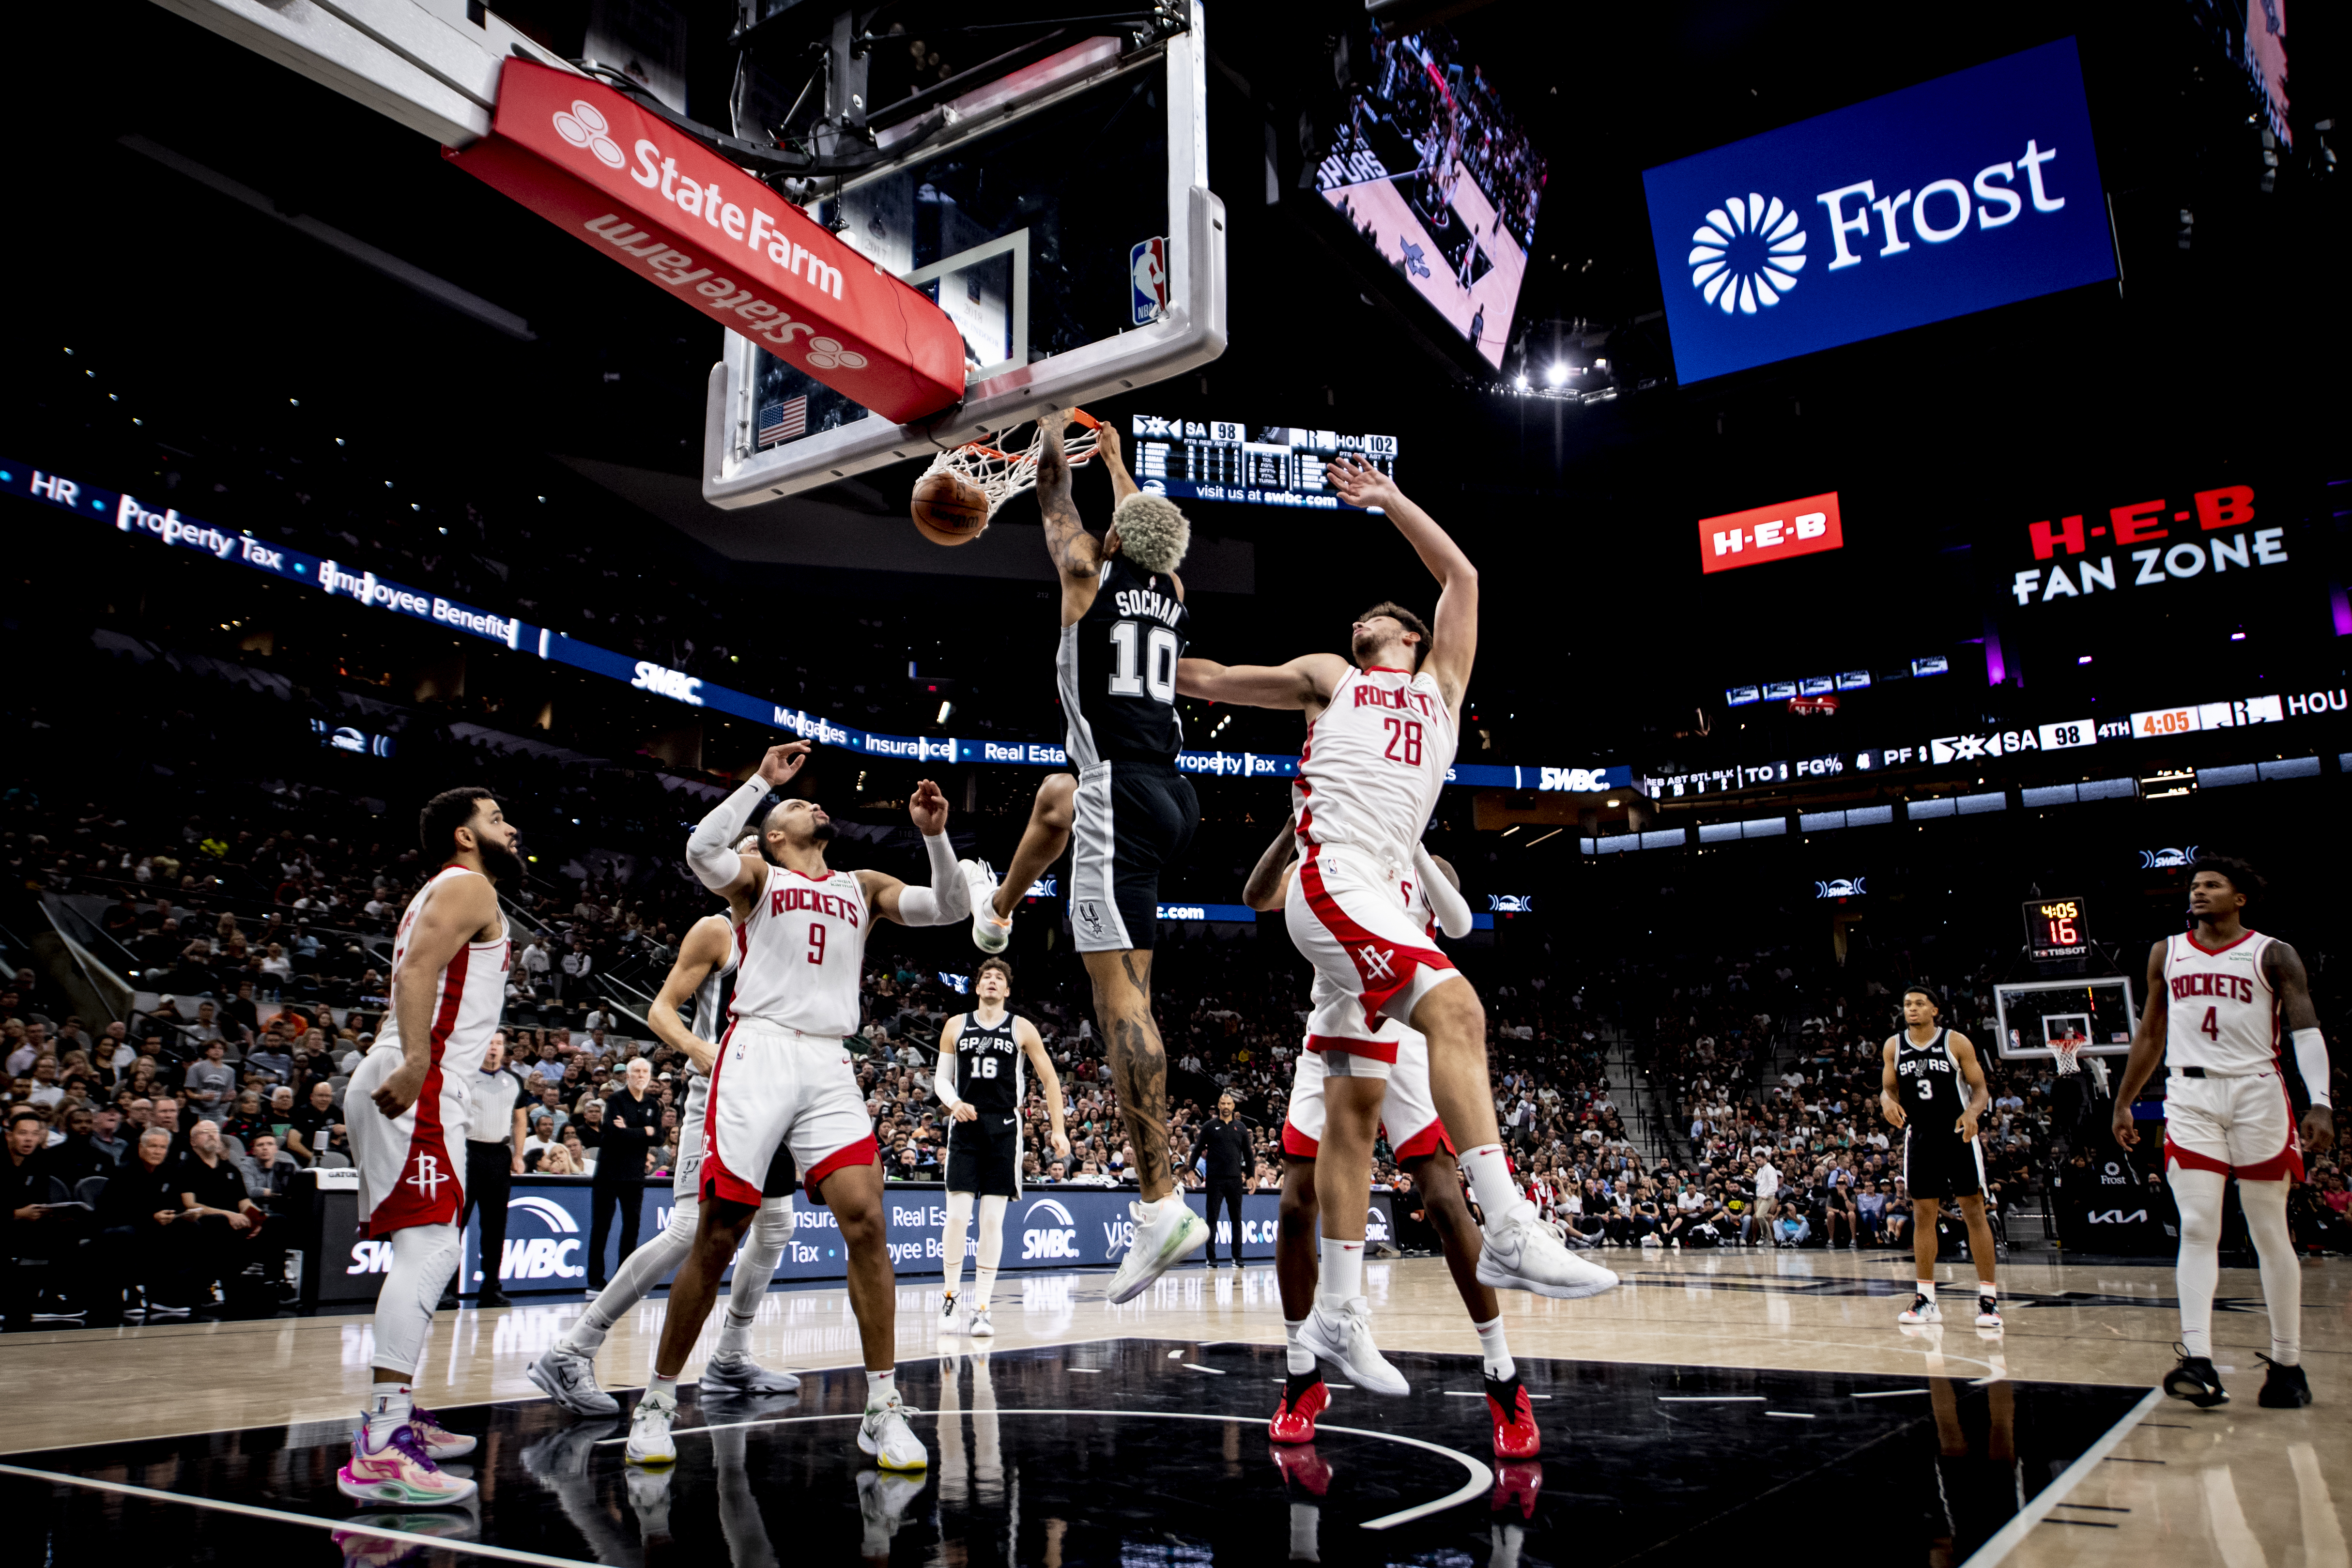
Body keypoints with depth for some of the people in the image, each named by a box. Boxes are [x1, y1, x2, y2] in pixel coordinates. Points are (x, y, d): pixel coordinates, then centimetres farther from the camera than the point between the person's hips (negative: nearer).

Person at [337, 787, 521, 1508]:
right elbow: (417, 968, -20)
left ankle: (397, 1412, 26)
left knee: (429, 1252, 18)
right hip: (418, 1087, -11)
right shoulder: (468, 885, -5)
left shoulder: (445, 894, 26)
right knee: (429, 1248, -18)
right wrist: (415, 1060, -29)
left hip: (411, 1088, 11)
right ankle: (381, 1448, -25)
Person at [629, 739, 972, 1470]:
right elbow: (702, 849, -11)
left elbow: (949, 908, 10)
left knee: (866, 1223, -10)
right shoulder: (758, 875, 11)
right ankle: (658, 1402, 16)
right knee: (717, 1237, -1)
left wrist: (934, 834, -3)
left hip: (830, 1066, 3)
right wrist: (763, 779, -10)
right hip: (758, 1053, -3)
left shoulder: (863, 887, 22)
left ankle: (882, 1410, -3)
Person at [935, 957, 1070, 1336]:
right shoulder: (956, 1026, 8)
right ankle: (951, 1298, 12)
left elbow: (1050, 1079, 7)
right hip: (966, 1129, 1)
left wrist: (1059, 1129, 1)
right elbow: (941, 1076, 13)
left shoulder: (1022, 1029, 4)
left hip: (1003, 1130, -1)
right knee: (957, 1216, -6)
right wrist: (953, 1102, -9)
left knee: (993, 1220, -2)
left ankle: (980, 1309, 4)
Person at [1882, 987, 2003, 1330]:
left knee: (1974, 1211, -3)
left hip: (1958, 1135, -3)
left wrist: (1973, 1111, -23)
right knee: (1923, 1215, 4)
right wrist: (1888, 1101, -13)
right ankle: (1927, 1300, 10)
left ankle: (1989, 1299, 2)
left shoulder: (1957, 1042, -5)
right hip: (1920, 1138, 3)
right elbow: (1889, 1089, 11)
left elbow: (1980, 1089, -2)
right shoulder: (1893, 1046, 4)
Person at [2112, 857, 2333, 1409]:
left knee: (2271, 1235, 5)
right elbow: (2150, 1035, 18)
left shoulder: (2273, 955, 0)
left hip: (2257, 1094, -2)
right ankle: (2199, 1362, -14)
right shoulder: (2167, 954, 11)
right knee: (2197, 1229, -7)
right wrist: (2124, 1103, 17)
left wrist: (2320, 1105, -21)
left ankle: (2288, 1364, 16)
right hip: (2190, 1096, 2)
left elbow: (2307, 1030, -8)